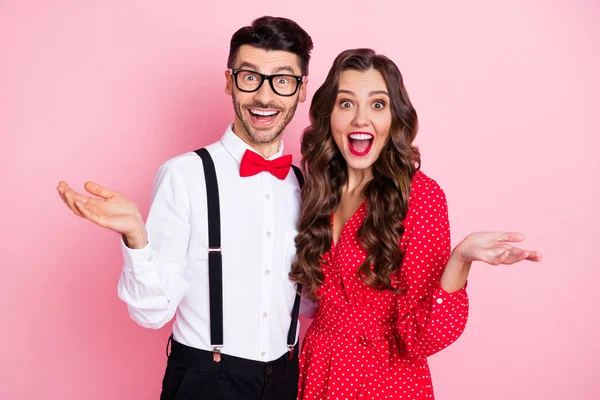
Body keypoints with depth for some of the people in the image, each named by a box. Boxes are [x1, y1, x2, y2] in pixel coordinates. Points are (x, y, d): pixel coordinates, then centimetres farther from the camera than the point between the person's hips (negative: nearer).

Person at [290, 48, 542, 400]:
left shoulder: (421, 195, -17)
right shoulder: (320, 187, -2)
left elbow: (419, 339, -21)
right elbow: (323, 292, 9)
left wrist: (461, 259, -36)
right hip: (316, 371, 5)